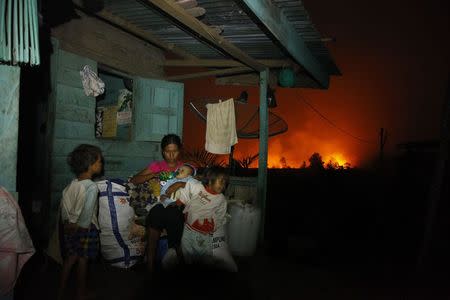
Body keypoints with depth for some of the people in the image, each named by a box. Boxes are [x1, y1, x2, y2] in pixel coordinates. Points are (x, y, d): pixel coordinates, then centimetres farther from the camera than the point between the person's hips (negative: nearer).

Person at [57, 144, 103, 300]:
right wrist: (79, 227, -10)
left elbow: (63, 206, 7)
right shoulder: (91, 187, -22)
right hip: (84, 229, -6)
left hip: (69, 227, 6)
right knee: (83, 260, 9)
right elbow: (86, 214, -24)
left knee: (70, 258, 19)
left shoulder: (71, 184, -1)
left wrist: (67, 224, 15)